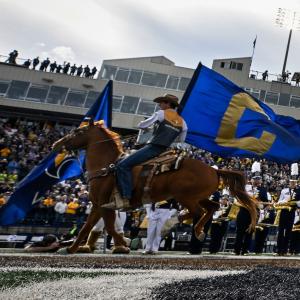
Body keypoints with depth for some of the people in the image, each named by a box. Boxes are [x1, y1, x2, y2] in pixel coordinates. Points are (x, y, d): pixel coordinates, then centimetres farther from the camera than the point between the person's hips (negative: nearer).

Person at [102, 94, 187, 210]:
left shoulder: (161, 113, -1)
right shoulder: (182, 122, 17)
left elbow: (141, 125, 0)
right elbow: (181, 141, 21)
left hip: (153, 147, -9)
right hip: (165, 150, 9)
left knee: (122, 165, -14)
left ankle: (125, 199, -28)